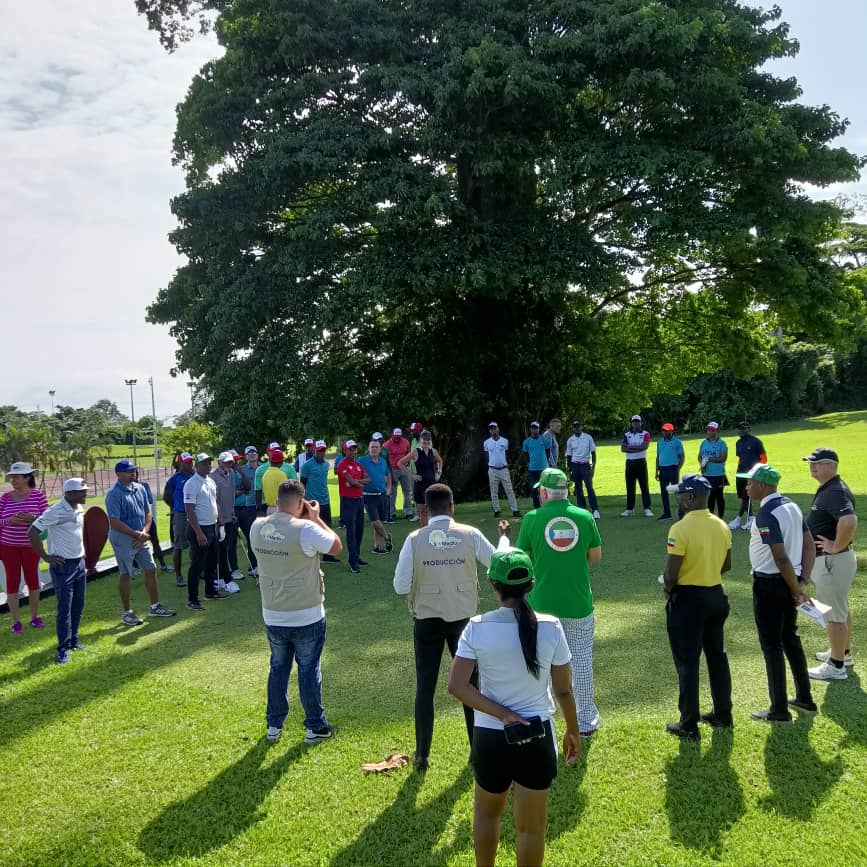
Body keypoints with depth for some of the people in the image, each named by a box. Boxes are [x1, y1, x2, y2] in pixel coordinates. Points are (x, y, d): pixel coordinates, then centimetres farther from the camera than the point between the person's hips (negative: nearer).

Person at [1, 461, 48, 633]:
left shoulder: (38, 496, -6)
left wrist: (33, 518, -24)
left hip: (31, 545, -1)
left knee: (32, 579, 8)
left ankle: (35, 616, 23)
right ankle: (16, 621, 10)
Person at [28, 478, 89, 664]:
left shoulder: (80, 509, 5)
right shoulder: (55, 512, -20)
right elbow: (32, 533, -20)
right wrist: (46, 557, -16)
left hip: (80, 563, 7)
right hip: (63, 566, -7)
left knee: (78, 606, 15)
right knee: (65, 609, -1)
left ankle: (73, 640, 29)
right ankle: (64, 649, 9)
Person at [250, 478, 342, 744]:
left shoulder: (257, 527, -7)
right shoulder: (306, 529, -24)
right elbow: (337, 546, -10)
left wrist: (306, 519, 7)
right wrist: (316, 518, -5)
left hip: (272, 616, 4)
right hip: (307, 617, -4)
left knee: (278, 668, 20)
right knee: (309, 670, 11)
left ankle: (274, 725, 30)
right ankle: (315, 727, 24)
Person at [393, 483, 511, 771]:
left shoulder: (415, 539, -12)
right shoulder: (470, 535, -9)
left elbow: (400, 587, -10)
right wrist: (504, 537, 21)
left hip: (427, 621, -1)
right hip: (463, 618, 1)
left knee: (425, 688, 12)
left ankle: (421, 755, 21)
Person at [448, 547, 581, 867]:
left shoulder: (477, 628, -13)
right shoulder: (550, 627, -12)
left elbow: (456, 686, -16)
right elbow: (563, 690, -4)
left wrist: (502, 714, -13)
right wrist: (573, 732, 10)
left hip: (490, 737, 1)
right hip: (537, 737, 0)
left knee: (486, 812, 27)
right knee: (531, 827, 17)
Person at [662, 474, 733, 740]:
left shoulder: (681, 529, -21)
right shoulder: (722, 526, 2)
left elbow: (671, 573, -21)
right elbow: (726, 565, 11)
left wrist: (668, 588, -2)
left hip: (688, 599, -7)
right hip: (716, 595, 7)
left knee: (688, 662, 3)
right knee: (717, 656, 19)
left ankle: (689, 725, 10)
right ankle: (723, 714, 32)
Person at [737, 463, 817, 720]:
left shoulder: (766, 514, -21)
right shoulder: (792, 506, 7)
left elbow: (781, 558, -25)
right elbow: (810, 546, 9)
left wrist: (796, 590, -17)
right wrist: (802, 582, 4)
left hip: (769, 584, -9)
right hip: (789, 583, 9)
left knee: (772, 646, 2)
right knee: (791, 639, 21)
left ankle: (779, 710, 10)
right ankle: (804, 699, 32)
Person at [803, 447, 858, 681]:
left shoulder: (835, 491, -24)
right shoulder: (827, 489, 9)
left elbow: (850, 521, -40)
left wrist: (836, 547, -28)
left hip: (832, 561, -11)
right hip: (830, 559, 11)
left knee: (834, 613, 0)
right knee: (841, 608, 23)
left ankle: (836, 666, 10)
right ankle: (844, 652, 39)